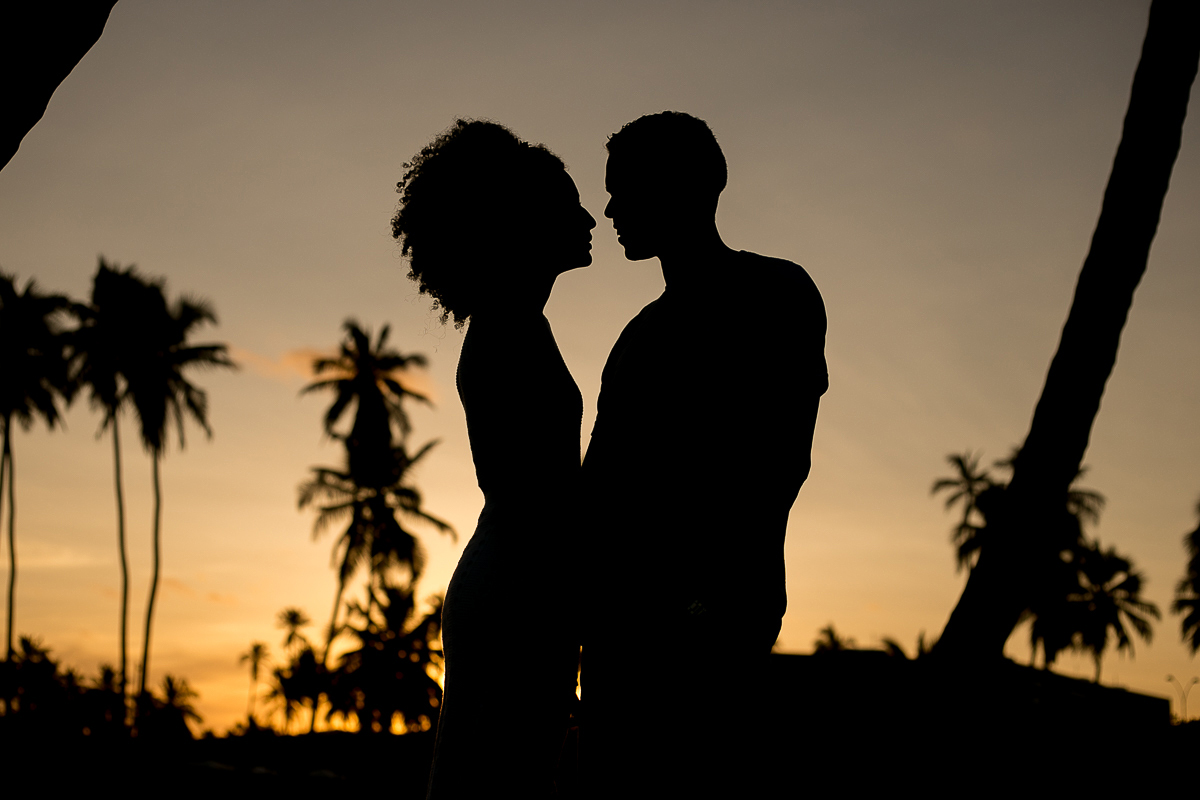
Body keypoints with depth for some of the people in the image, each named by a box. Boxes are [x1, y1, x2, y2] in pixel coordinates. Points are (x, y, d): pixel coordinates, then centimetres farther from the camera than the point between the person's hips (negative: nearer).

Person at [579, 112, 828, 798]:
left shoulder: (776, 293, 3)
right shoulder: (649, 327, 26)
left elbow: (785, 456, -9)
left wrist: (722, 580, -20)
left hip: (705, 607, -8)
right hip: (624, 606, 8)